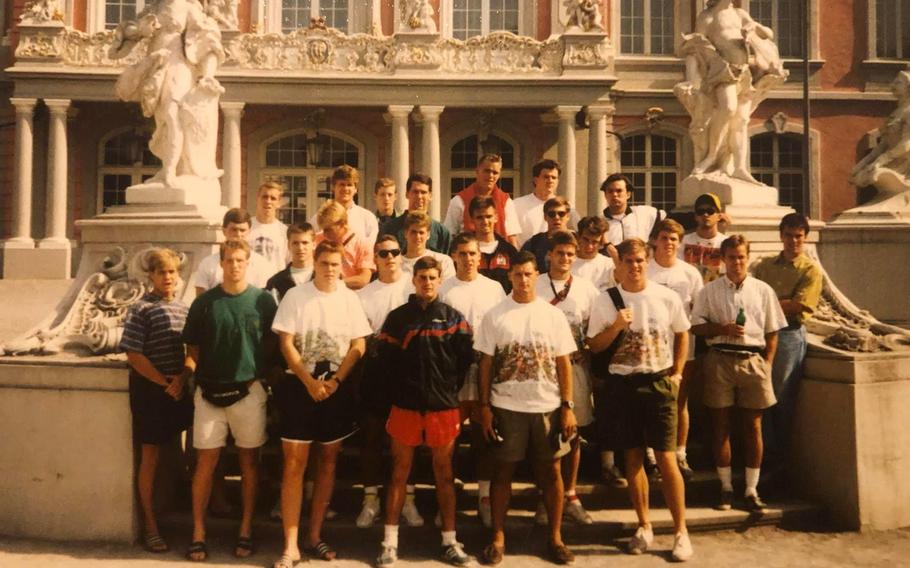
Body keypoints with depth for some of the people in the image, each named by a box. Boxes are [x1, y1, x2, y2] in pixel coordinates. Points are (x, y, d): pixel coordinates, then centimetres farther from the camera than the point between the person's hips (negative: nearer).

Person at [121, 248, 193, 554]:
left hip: (179, 389, 5)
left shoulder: (185, 308, 7)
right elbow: (133, 355, -13)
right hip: (149, 389, -5)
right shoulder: (141, 309, -9)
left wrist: (181, 380, -7)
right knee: (150, 456, 4)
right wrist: (165, 382, -12)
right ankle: (150, 525, 15)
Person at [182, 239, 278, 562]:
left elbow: (272, 345, 5)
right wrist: (191, 368, -7)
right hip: (210, 392, 0)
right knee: (205, 461, 2)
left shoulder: (263, 300, 1)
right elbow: (193, 348, 9)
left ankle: (246, 531, 19)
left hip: (248, 390, 0)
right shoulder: (204, 302, 4)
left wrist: (261, 376, -4)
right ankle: (198, 533, 13)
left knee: (249, 461, 8)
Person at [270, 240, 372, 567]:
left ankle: (314, 537, 21)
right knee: (294, 464, -5)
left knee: (328, 460, 9)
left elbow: (358, 346, 1)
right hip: (300, 386, -2)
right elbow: (286, 344, -6)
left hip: (338, 388, 3)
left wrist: (334, 381, -10)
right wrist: (310, 382, -13)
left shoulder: (350, 299, 3)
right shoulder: (295, 296, -3)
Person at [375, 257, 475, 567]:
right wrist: (398, 391, 0)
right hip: (405, 405, 0)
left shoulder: (453, 318, 4)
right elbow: (385, 359, 2)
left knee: (444, 473, 8)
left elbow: (465, 358, 3)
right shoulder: (397, 317, 3)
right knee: (400, 472, 6)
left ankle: (450, 541, 18)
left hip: (443, 405, 0)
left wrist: (450, 389, -1)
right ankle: (390, 542, 14)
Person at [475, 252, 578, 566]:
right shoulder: (494, 316, 0)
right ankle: (498, 537, 19)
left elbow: (564, 364, 3)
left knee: (551, 471, 8)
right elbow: (486, 364, 1)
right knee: (502, 470, 7)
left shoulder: (554, 315, 2)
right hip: (506, 407, -1)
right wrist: (485, 407, -4)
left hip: (548, 407, 1)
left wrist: (568, 407, -3)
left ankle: (555, 537, 22)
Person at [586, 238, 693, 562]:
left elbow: (682, 334, 10)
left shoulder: (666, 297, -3)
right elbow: (594, 346, 0)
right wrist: (616, 326, -16)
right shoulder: (606, 301, -2)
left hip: (659, 382, -1)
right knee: (633, 458, 9)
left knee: (666, 458, -2)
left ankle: (680, 531, 11)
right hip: (623, 384, 1)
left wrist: (677, 372, 3)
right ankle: (644, 526, 23)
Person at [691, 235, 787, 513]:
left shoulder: (763, 290, 8)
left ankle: (752, 489, 12)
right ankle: (726, 487, 15)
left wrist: (766, 365, 0)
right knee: (721, 425, 4)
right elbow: (696, 325, 4)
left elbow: (772, 333, 9)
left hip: (753, 360, 1)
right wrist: (724, 328, -12)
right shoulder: (710, 290, 6)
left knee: (753, 426, 3)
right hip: (720, 360, 0)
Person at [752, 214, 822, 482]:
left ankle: (780, 457, 17)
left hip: (790, 336, -4)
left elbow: (797, 306, -10)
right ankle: (766, 452, 19)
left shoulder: (811, 270, 0)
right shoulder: (765, 265, 14)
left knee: (783, 399, 3)